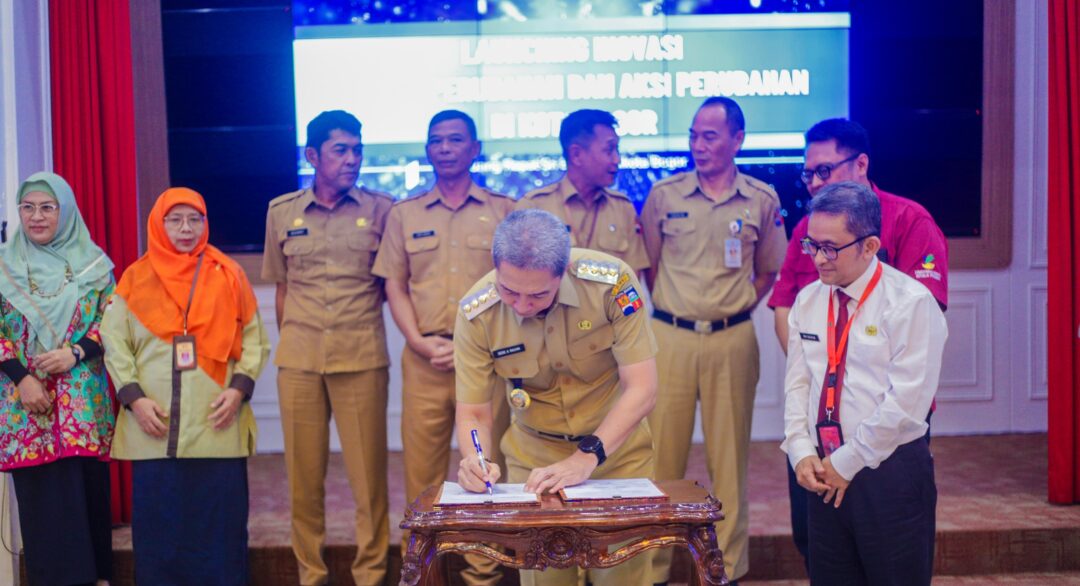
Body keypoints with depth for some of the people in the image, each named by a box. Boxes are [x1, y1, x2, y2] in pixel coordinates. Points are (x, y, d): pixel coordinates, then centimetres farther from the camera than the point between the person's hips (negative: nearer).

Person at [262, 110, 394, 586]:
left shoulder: (380, 209, 3)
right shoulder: (282, 212, 9)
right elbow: (282, 287, 16)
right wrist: (288, 344, 14)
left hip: (361, 358, -2)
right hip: (298, 360, 2)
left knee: (368, 474, 0)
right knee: (303, 474, 7)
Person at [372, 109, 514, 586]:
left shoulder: (503, 210, 7)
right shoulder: (404, 214, 12)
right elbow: (395, 285, 9)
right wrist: (418, 340, -6)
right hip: (424, 358, 2)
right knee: (421, 466, 4)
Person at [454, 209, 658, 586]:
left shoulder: (611, 281, -25)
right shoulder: (476, 314, -20)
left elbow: (641, 388, -22)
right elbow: (472, 413, -11)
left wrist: (586, 458, -30)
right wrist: (474, 460, -32)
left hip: (615, 448, -1)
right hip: (534, 460, 1)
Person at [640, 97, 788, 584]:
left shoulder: (762, 200, 3)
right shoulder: (664, 195, 2)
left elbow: (767, 272, 13)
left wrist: (733, 310, 3)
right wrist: (672, 309, 6)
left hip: (732, 341, 0)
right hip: (670, 338, 0)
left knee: (729, 457, 7)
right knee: (662, 456, 3)